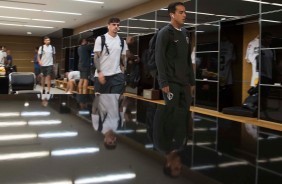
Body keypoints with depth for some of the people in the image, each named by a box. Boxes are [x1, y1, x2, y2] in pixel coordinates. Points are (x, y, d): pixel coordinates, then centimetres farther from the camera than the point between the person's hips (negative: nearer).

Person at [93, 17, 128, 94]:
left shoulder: (122, 41, 9)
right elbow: (96, 57, -6)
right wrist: (99, 72, -17)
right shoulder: (100, 39, -2)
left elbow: (123, 58, 13)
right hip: (102, 74, -2)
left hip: (117, 74, 2)